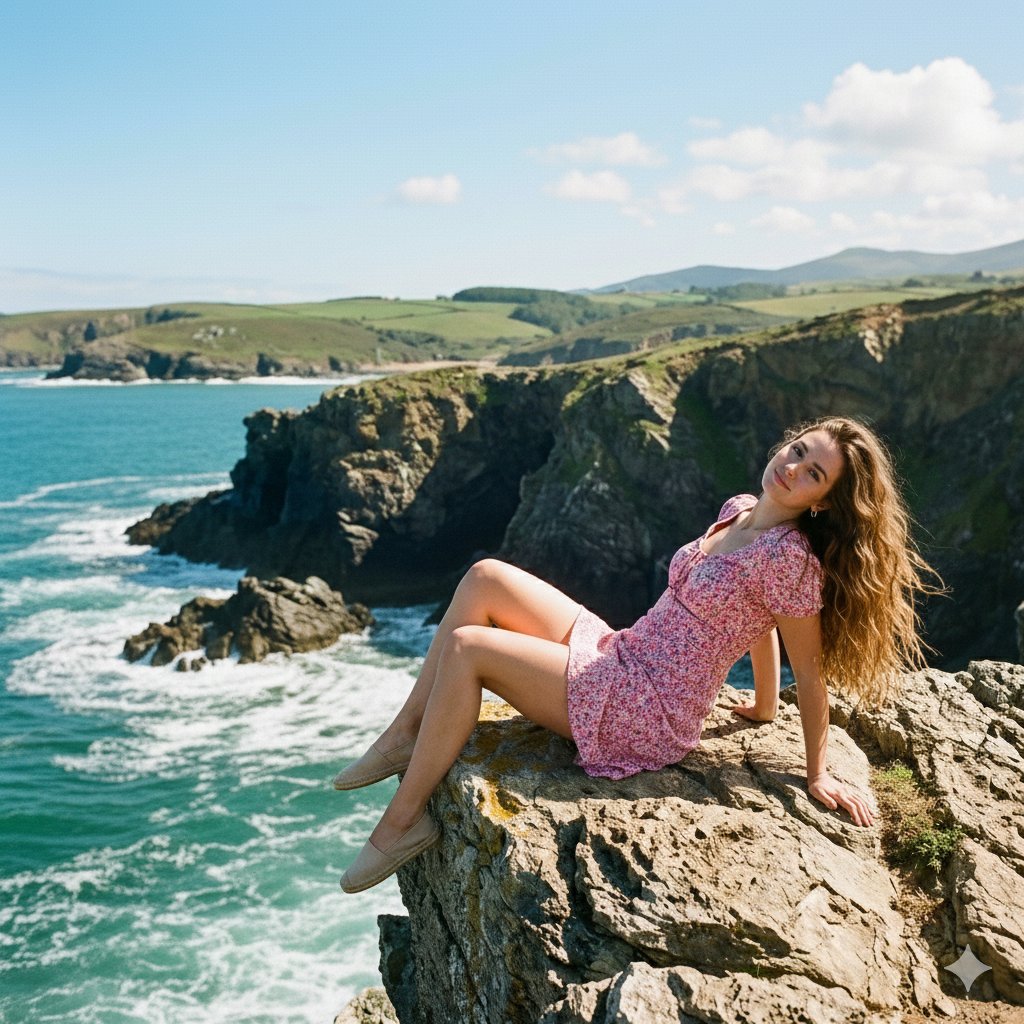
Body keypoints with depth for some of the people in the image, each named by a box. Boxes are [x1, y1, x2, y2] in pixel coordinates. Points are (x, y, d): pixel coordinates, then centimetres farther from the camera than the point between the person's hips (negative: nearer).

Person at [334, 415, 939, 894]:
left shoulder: (790, 556, -19)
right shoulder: (741, 510, 8)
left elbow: (809, 667, -12)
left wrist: (819, 775, -6)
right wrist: (764, 708, 22)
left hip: (647, 716, -9)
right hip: (618, 653, 9)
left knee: (467, 648, -16)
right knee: (486, 578, -1)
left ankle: (404, 821, -5)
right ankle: (409, 736, 3)